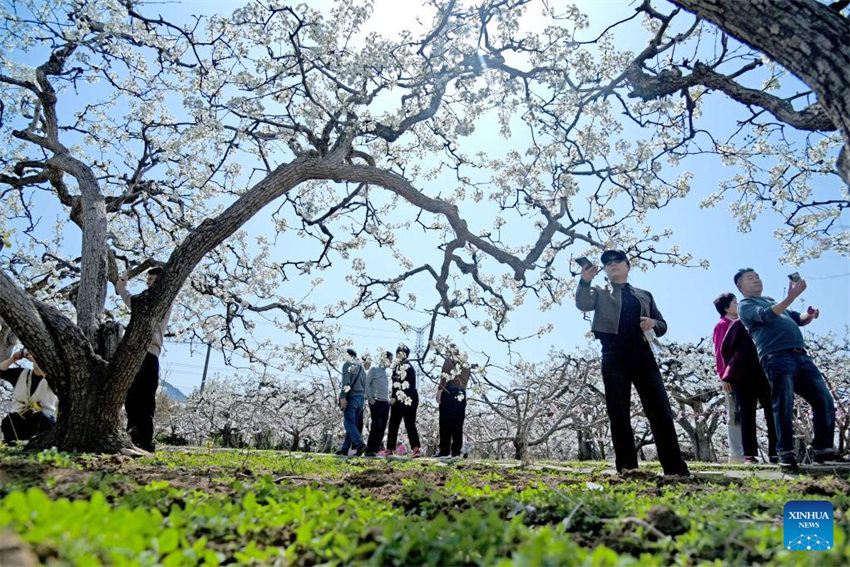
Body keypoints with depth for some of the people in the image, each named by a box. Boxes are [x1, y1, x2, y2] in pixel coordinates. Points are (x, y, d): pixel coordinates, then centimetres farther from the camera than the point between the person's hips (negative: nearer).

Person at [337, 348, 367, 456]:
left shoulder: (347, 364, -1)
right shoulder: (361, 367, 20)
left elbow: (346, 382, -13)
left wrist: (342, 397, -16)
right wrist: (361, 396, 19)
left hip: (351, 397, -7)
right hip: (361, 398, 7)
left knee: (349, 423, -10)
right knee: (352, 423, 9)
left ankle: (360, 445, -24)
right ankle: (345, 449, 10)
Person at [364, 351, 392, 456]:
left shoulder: (387, 373, 20)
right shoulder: (374, 370, 0)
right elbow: (367, 384, -5)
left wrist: (389, 400, 13)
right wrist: (370, 398, -12)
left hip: (386, 403, 7)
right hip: (376, 402, -7)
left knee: (382, 428, 4)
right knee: (376, 426, -11)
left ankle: (376, 449, 9)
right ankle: (369, 450, -6)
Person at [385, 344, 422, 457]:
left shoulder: (401, 366, -9)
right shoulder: (410, 366, 16)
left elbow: (398, 383, -15)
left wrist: (394, 397, -11)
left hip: (401, 399, -8)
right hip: (411, 399, 8)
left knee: (394, 424, 3)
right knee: (410, 424, 4)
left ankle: (390, 449, 9)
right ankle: (416, 449, -6)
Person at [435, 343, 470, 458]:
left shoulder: (449, 359, 2)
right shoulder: (466, 362, 20)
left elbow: (445, 377, -9)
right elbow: (466, 379, 14)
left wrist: (439, 390, -11)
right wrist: (461, 388, 15)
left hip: (450, 392, -6)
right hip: (462, 394, 6)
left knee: (446, 423, -5)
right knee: (458, 424, 6)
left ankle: (445, 451, -7)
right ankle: (456, 451, 5)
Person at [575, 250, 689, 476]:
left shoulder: (644, 295, 24)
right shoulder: (599, 293, 17)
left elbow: (662, 326, 22)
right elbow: (582, 304, -5)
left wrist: (653, 323, -2)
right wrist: (585, 281, -23)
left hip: (642, 354, 2)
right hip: (614, 356, -2)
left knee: (659, 409, -6)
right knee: (618, 413, -5)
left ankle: (675, 467, -3)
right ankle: (627, 468, -2)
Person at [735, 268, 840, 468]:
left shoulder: (772, 301, 33)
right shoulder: (745, 305, 9)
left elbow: (798, 319, 31)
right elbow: (767, 316, -11)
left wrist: (809, 315, 7)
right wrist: (792, 296, -21)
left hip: (801, 356, 7)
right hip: (777, 358, -7)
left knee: (825, 400, -1)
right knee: (784, 406, -12)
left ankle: (822, 449, 9)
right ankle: (786, 453, -6)